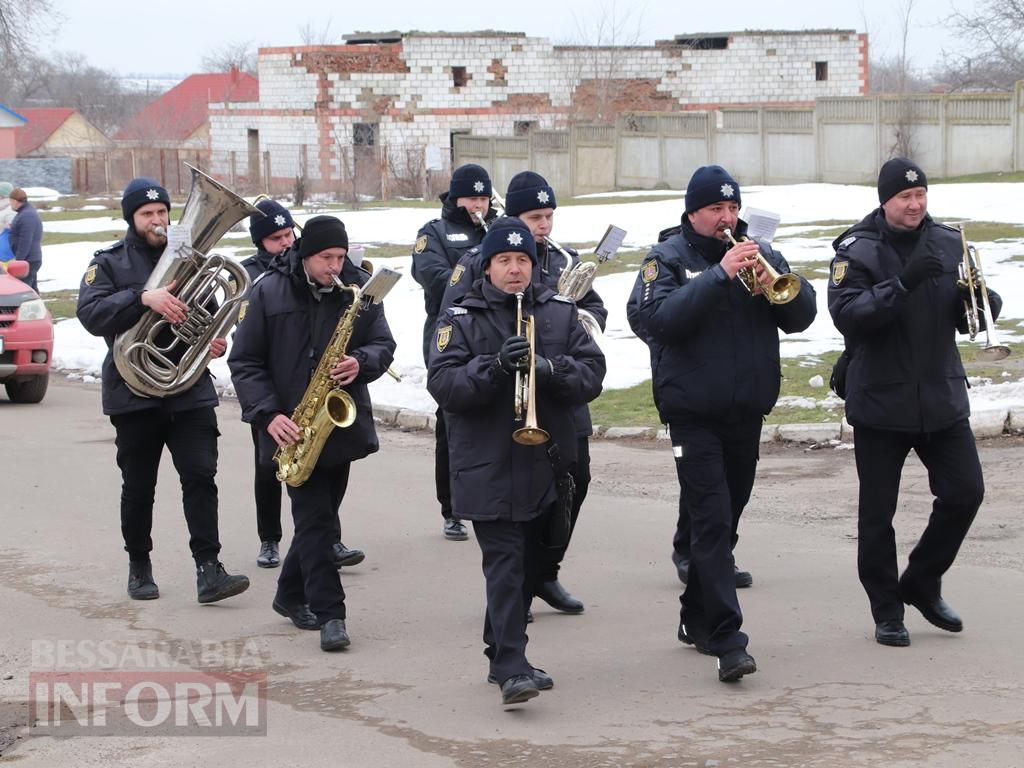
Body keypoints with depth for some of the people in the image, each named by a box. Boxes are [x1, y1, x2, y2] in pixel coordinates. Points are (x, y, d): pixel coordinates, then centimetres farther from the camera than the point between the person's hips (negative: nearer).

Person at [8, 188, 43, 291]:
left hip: (28, 261, -11)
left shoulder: (26, 216, -20)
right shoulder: (29, 211, 14)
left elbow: (25, 243, -23)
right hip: (33, 259, 11)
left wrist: (18, 261, -21)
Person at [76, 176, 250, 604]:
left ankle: (208, 570, -13)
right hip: (134, 392, -2)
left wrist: (217, 339, -1)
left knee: (200, 477, -9)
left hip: (191, 392, 2)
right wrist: (144, 298, -29)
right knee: (138, 488, 8)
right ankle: (139, 568, 23)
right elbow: (90, 313, -16)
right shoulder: (109, 264, 2)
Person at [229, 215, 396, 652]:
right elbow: (244, 361, -5)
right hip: (292, 429, -4)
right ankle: (329, 613, -8)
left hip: (343, 423, 4)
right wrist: (268, 414, -16)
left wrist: (361, 363, -18)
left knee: (319, 516, 13)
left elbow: (384, 345, 5)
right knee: (315, 518, -9)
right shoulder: (269, 292, -6)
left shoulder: (360, 288, 2)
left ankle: (291, 595, 31)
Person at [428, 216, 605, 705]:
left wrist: (548, 369, -19)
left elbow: (592, 373, 0)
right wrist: (495, 366, -25)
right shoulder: (460, 319, 0)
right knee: (505, 564, -12)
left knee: (528, 565, 14)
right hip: (488, 471, -4)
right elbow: (442, 384, -11)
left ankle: (501, 653, 29)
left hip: (546, 470, 4)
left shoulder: (560, 314, 9)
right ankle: (512, 670, -18)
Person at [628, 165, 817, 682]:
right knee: (712, 522, -12)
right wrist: (720, 275, -25)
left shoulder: (759, 253, 9)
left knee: (724, 520, 14)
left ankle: (697, 618, 29)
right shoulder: (668, 259, -3)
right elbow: (657, 318, -21)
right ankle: (727, 639, -16)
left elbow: (802, 315, 1)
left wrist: (775, 285, -19)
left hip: (748, 412, 5)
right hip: (694, 413, -5)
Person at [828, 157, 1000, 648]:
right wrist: (902, 285, -32)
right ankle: (886, 611, 17)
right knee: (877, 511, 3)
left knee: (966, 492, 3)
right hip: (880, 401, -4)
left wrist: (980, 301, -14)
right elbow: (846, 314, -22)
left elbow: (968, 317, 10)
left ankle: (922, 585, 24)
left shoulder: (948, 244, 5)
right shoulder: (857, 251, -8)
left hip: (942, 398, 4)